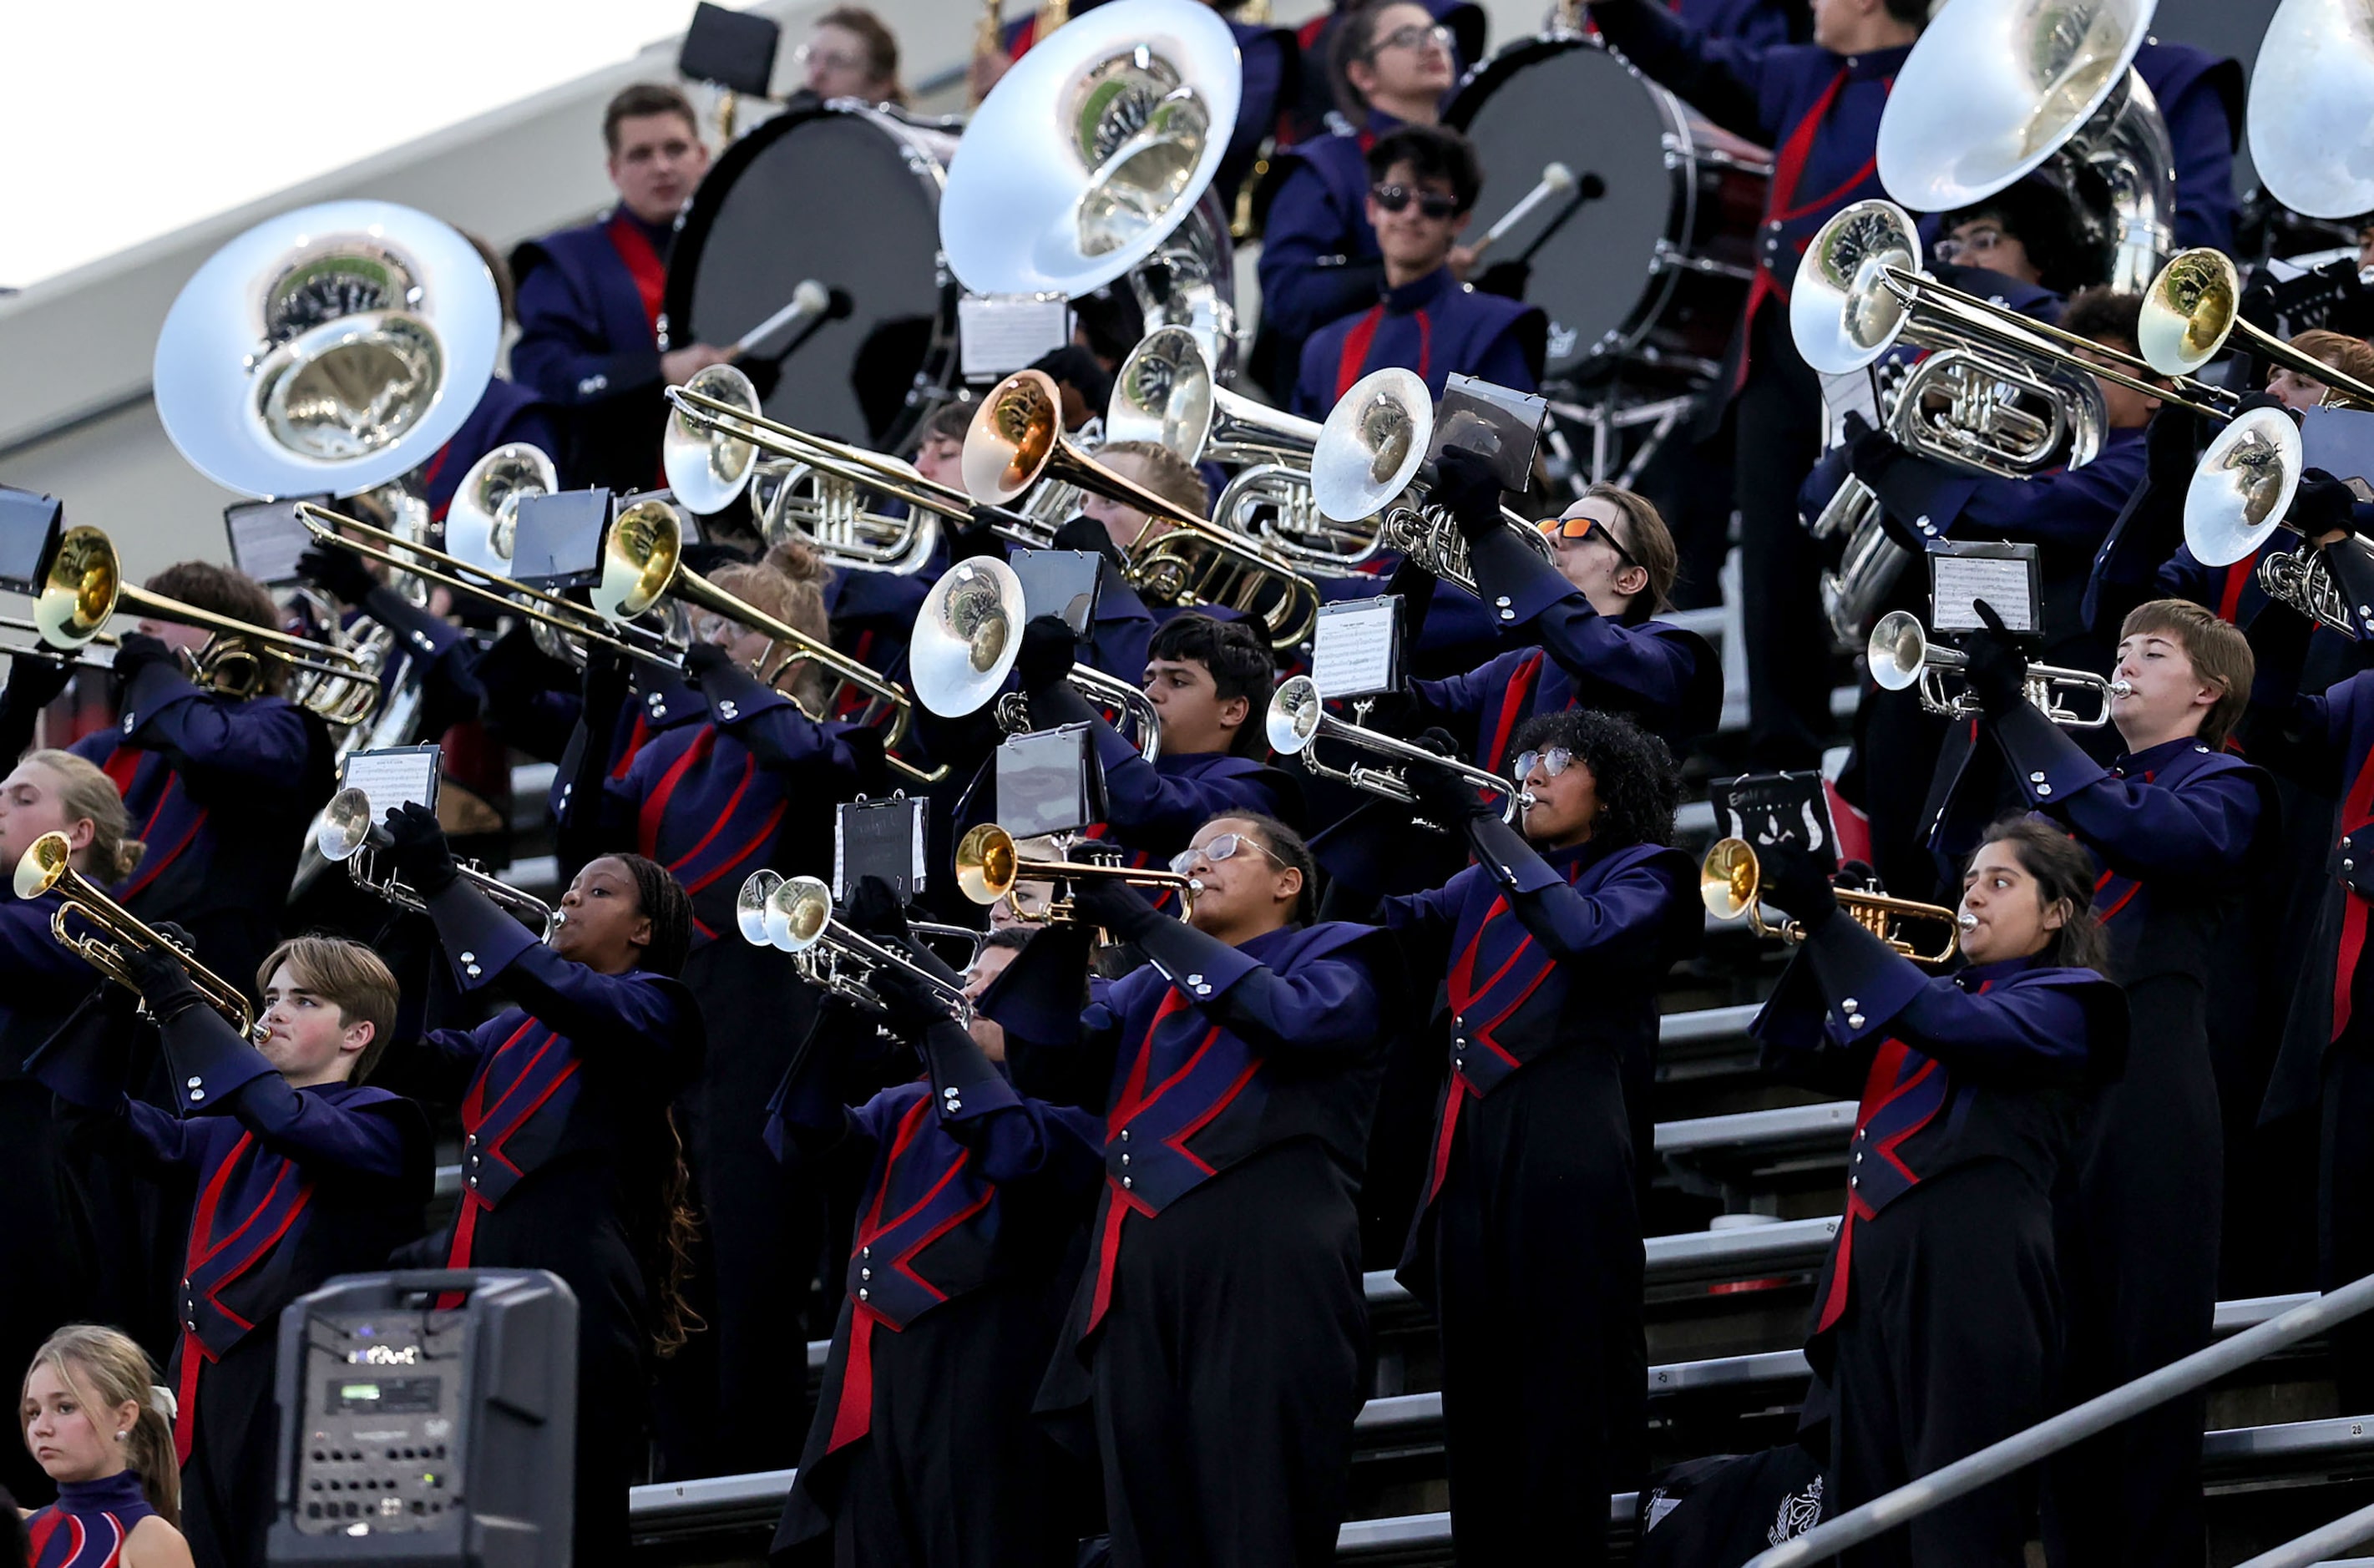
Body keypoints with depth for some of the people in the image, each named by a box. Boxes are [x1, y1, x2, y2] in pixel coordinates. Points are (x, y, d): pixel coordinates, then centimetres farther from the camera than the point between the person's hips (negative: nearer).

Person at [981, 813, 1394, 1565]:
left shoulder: (1336, 955, 11)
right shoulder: (1149, 988, 28)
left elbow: (1295, 1019, -11)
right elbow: (1050, 1068, 15)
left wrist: (1146, 925, -7)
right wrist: (1063, 936, 1)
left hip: (1263, 1277, -6)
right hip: (1139, 1276, 6)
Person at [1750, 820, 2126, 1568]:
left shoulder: (2063, 1004, 1)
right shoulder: (1941, 993, 25)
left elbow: (1948, 1023, -17)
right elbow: (1800, 1049, 21)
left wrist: (1828, 918, -16)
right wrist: (1816, 934, 5)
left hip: (1967, 1282, -8)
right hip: (1873, 1275, 8)